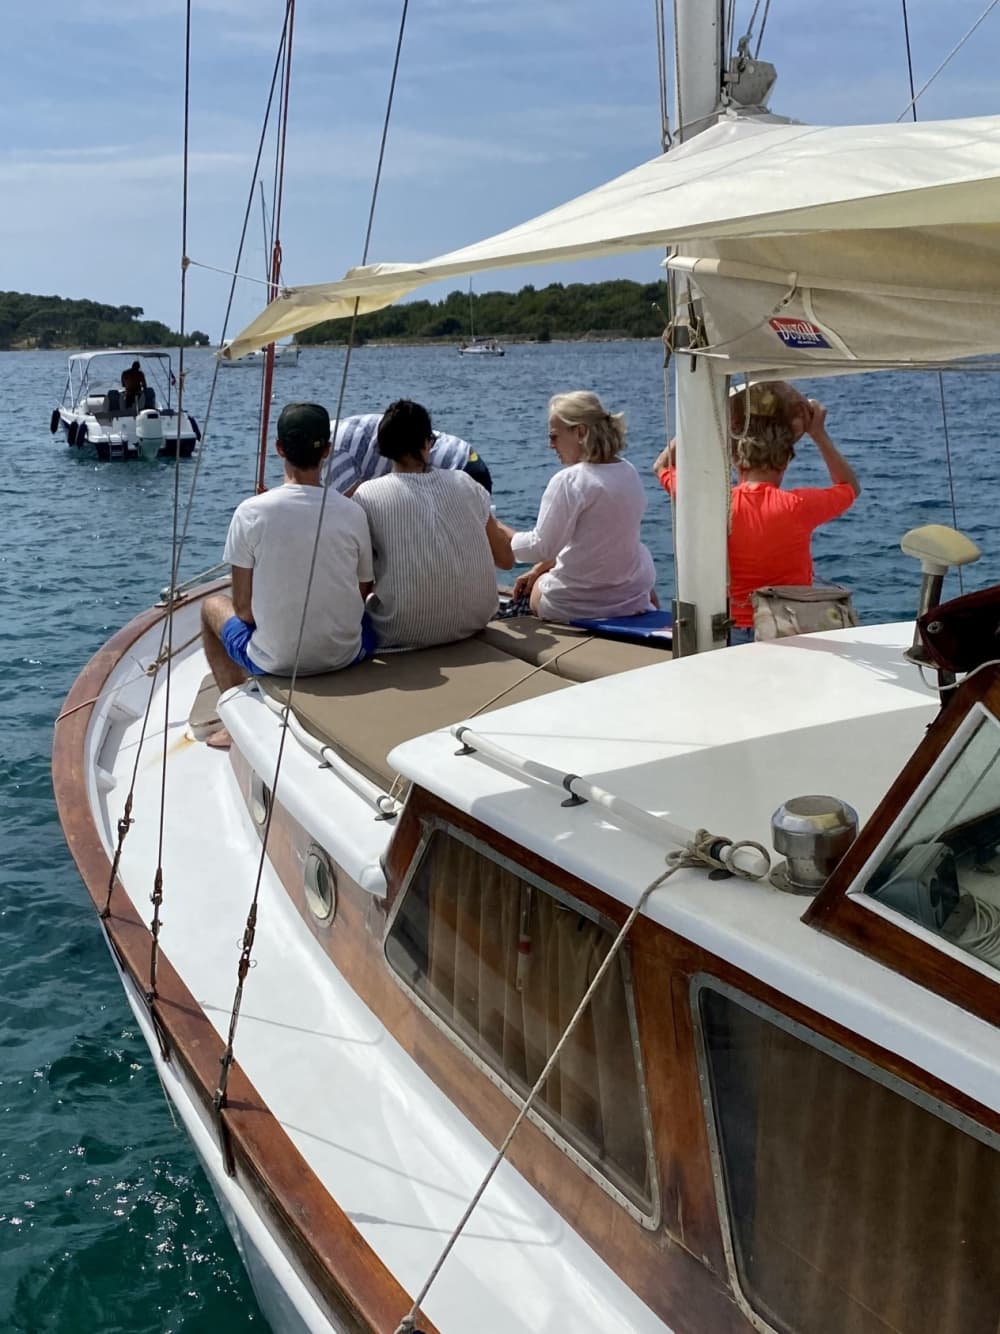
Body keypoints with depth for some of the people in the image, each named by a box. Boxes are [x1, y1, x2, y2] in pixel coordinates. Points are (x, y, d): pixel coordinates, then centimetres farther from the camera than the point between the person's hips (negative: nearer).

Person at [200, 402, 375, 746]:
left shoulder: (250, 512, -14)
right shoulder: (353, 513, -8)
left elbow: (243, 608, -9)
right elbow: (363, 594, 2)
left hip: (274, 660, -1)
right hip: (345, 655, 1)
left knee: (212, 605, 29)